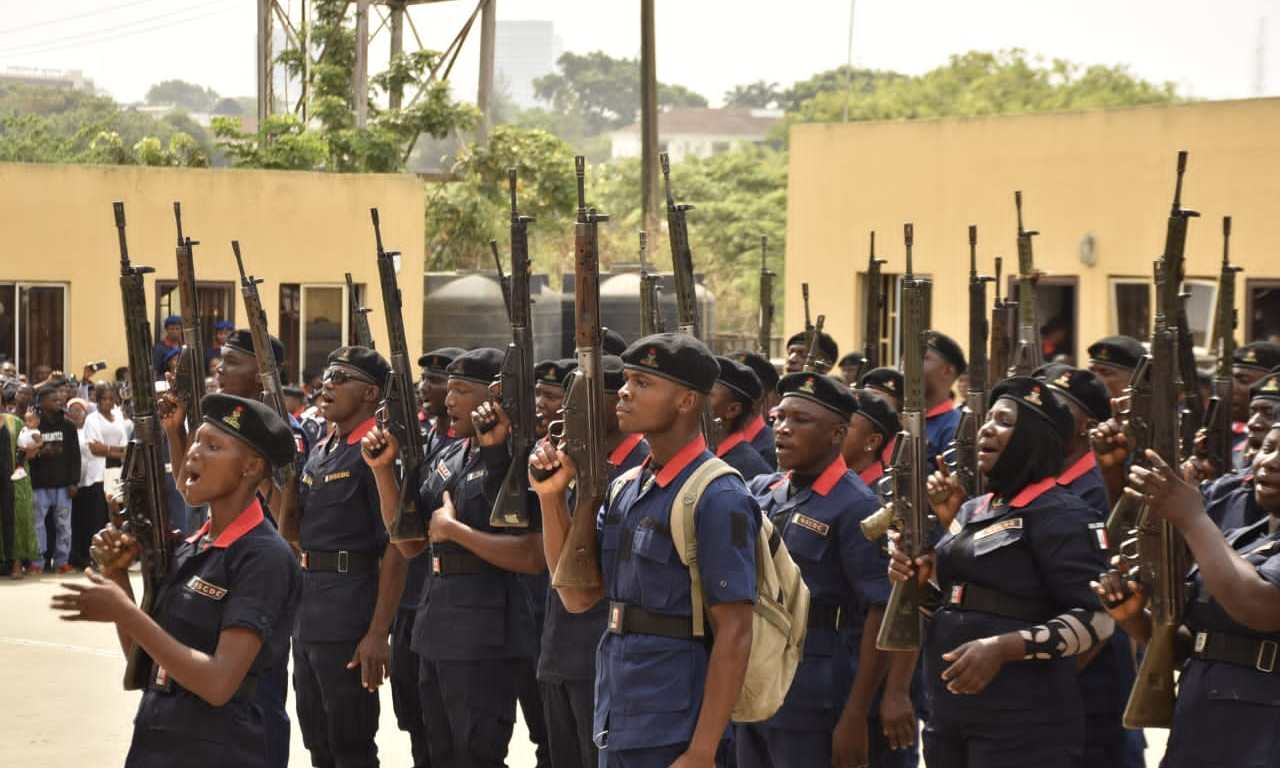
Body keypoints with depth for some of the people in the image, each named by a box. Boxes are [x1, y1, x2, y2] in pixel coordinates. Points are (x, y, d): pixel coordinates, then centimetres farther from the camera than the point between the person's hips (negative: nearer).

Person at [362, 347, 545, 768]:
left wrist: (455, 530, -18)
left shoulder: (515, 461, -13)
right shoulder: (448, 458, 12)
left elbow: (533, 556, -22)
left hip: (485, 634, -9)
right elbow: (409, 543, 13)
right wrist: (383, 469, 4)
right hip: (436, 626, 9)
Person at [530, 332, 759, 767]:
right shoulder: (625, 488, 11)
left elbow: (734, 636, -18)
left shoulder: (717, 499, -15)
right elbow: (580, 596, 11)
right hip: (616, 726, 8)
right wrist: (551, 497, 0)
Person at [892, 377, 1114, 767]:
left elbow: (1097, 618, -16)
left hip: (1022, 724, -7)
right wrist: (919, 583, 3)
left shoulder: (1060, 513, -9)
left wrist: (1003, 647, -25)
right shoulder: (972, 510, 14)